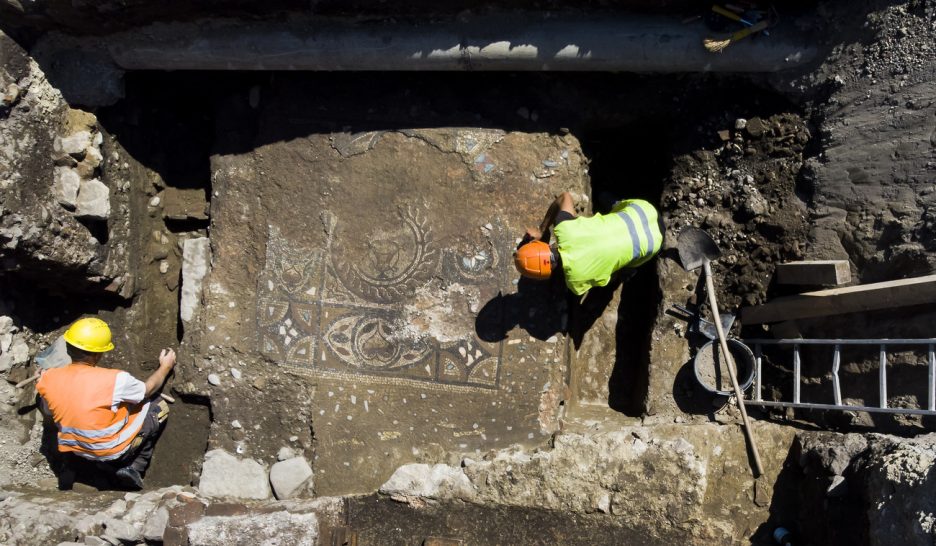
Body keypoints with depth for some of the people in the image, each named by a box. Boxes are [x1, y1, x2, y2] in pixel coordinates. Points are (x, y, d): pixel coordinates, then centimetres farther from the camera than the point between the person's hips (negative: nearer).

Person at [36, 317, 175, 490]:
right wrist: (165, 367, 10)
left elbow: (49, 412, 4)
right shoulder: (114, 380, -29)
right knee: (159, 407, 13)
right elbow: (147, 389, -8)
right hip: (113, 450, -5)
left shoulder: (47, 379, -17)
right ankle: (134, 467, 7)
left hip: (75, 449, 5)